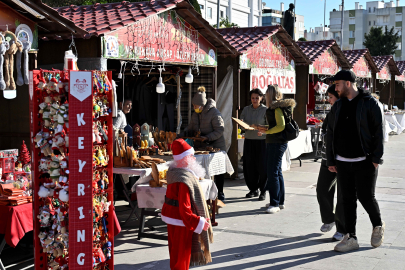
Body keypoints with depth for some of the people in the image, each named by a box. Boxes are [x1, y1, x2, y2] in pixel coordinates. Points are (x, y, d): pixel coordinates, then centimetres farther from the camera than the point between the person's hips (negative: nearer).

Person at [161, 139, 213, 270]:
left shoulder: (174, 171, 2)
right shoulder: (184, 181, -29)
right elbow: (184, 209, -30)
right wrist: (199, 222, -24)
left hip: (171, 216, 10)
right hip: (181, 221, -10)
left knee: (176, 252, 24)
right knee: (182, 254, 4)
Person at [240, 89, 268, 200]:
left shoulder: (265, 110, -3)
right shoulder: (246, 109, 9)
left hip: (261, 141, -4)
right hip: (249, 140, 4)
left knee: (262, 166, -4)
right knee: (249, 166, 5)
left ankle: (263, 191, 8)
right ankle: (253, 189, 20)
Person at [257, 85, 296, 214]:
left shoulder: (277, 108, -14)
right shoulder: (276, 107, 14)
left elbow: (281, 126, -21)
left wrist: (267, 131, -15)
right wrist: (263, 128, 18)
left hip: (276, 144, -11)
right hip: (273, 143, 11)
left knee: (273, 173, -9)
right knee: (277, 172, 16)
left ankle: (275, 204, -6)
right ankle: (280, 202, 24)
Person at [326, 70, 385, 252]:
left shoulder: (370, 103, -4)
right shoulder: (338, 106, 11)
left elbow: (378, 131, -7)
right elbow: (330, 134, 13)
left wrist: (376, 158, -13)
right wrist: (330, 160, 10)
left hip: (365, 162, -5)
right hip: (343, 162, 5)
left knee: (365, 197, -3)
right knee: (348, 200, 5)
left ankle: (378, 226, 25)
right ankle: (350, 238, 12)